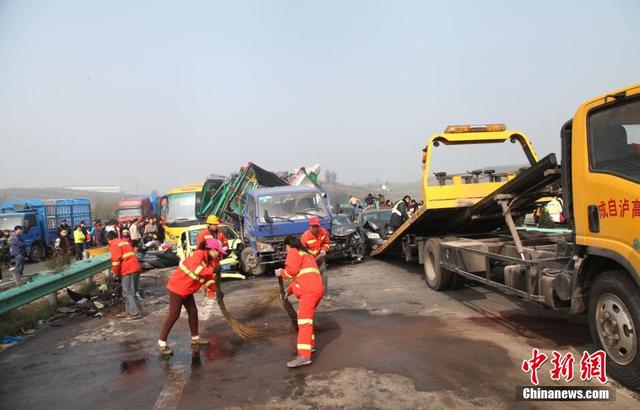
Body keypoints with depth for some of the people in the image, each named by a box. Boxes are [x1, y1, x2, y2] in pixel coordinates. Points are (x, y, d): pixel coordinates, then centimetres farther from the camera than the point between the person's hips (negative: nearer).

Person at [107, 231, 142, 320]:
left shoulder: (114, 245, -2)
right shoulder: (124, 242, 25)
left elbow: (116, 259, -12)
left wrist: (115, 272, 1)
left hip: (128, 271, -9)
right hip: (136, 268, 9)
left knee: (128, 293, -3)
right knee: (130, 292, 17)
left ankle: (136, 313, -5)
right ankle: (128, 312, 23)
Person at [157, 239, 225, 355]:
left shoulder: (209, 260, 7)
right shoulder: (199, 254, -21)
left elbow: (208, 277, 11)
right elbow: (195, 268, -39)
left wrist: (214, 290, 1)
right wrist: (212, 270, -38)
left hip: (187, 290, 9)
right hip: (177, 287, -9)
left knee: (193, 312, 13)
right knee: (174, 315, -6)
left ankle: (195, 338, 26)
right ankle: (161, 342, 4)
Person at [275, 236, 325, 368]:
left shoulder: (294, 252, 5)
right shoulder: (305, 254, 33)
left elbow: (292, 270, -12)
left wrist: (281, 273, 7)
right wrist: (289, 291, 37)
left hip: (310, 290, -10)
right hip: (316, 288, 10)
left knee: (304, 319, -16)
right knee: (306, 317, 23)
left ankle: (304, 356, -25)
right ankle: (310, 345, 30)